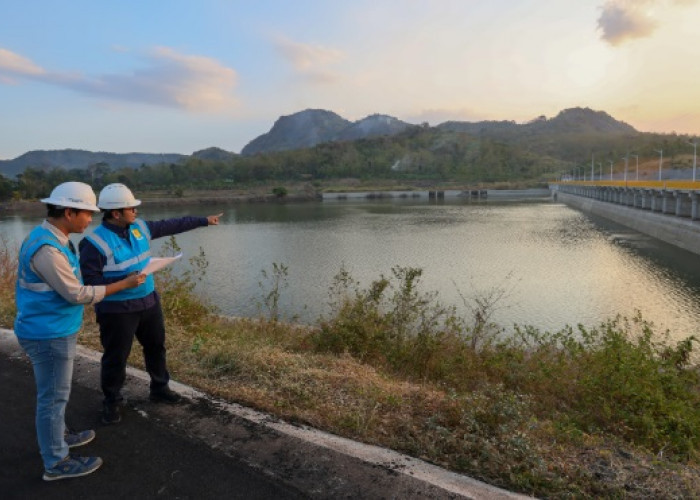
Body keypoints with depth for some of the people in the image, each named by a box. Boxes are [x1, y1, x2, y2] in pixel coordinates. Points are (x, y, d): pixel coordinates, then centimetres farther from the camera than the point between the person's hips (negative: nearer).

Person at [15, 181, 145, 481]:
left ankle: (57, 436, 43)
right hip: (49, 334, -10)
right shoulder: (47, 248, -27)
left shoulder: (50, 237, 4)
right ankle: (56, 463, 19)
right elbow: (77, 295, -22)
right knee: (53, 396, 4)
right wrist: (125, 284, -17)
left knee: (54, 392, 24)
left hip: (51, 329, 10)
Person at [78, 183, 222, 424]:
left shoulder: (139, 227, 2)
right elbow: (90, 279, -19)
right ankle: (112, 402, 26)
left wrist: (204, 220, 15)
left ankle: (160, 389, 38)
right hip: (116, 310, -7)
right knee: (115, 357, 5)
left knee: (156, 346, 18)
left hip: (148, 301, 7)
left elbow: (171, 225, 11)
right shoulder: (95, 242, -18)